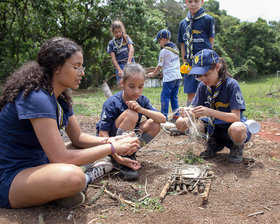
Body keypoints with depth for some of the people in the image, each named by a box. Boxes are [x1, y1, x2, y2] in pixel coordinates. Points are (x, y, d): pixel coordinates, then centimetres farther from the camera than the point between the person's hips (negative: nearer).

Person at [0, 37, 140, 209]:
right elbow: (60, 157, -29)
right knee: (72, 176, -37)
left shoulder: (61, 98, 3)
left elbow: (78, 137, 8)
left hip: (38, 162, 10)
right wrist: (112, 148, -22)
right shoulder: (37, 98, -26)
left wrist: (108, 141, -11)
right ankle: (83, 178, -7)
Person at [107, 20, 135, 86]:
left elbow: (131, 49, -9)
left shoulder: (126, 38, 5)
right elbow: (113, 58, -2)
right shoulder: (111, 43, 5)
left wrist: (128, 62, -25)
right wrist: (119, 70, -16)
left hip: (130, 63, 0)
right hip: (119, 65, 1)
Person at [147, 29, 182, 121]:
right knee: (174, 96, 13)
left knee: (164, 97, -3)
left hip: (169, 77, -8)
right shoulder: (175, 48, 14)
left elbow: (159, 66, -3)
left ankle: (164, 116, -3)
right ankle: (176, 115, 12)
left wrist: (153, 74, 13)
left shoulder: (164, 51, -8)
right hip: (178, 76, 8)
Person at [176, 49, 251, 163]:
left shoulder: (231, 84, -22)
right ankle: (215, 142, 9)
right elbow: (196, 110, -5)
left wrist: (210, 112, -40)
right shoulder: (203, 86, -6)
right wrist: (189, 113, -29)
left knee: (236, 129, -42)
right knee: (181, 123, -11)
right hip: (214, 126, 5)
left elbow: (236, 117, -27)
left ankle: (238, 147, -2)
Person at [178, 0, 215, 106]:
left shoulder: (208, 19, 1)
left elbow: (210, 42, 0)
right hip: (190, 65, 4)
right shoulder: (183, 23, 14)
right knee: (191, 95, 6)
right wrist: (186, 63, 8)